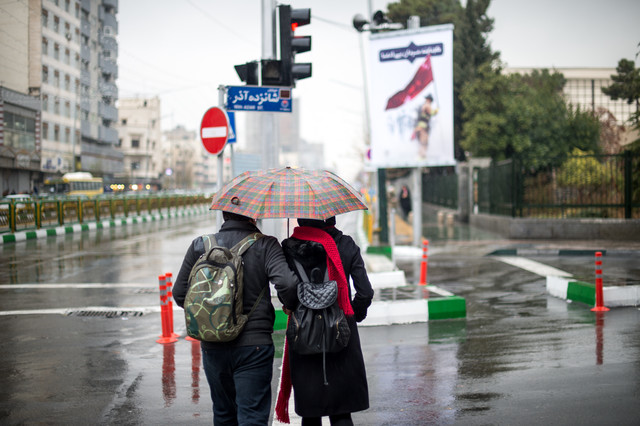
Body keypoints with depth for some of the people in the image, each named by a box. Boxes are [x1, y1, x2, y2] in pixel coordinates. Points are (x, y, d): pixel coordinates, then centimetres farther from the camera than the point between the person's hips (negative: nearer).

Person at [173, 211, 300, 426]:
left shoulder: (200, 246, 1)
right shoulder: (264, 245, -8)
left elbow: (179, 293, 4)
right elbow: (287, 283, -21)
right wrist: (290, 305, 0)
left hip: (212, 348, 4)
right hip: (253, 345, -3)